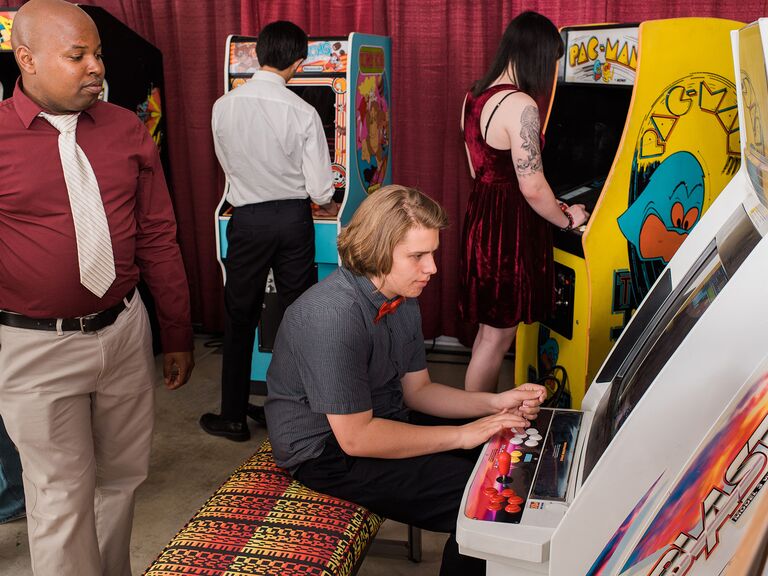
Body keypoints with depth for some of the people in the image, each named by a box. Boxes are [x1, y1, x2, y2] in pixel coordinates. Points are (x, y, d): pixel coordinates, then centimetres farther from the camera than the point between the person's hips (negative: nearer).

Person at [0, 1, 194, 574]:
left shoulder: (127, 130, 3)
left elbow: (158, 237, 7)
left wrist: (178, 334, 10)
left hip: (124, 330, 4)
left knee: (122, 477, 17)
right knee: (62, 496, 8)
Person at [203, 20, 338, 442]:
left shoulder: (223, 107, -5)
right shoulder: (303, 113, -11)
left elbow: (228, 166, 9)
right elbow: (320, 186, -8)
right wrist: (326, 206, 15)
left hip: (247, 220, 1)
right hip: (294, 217, 0)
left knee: (240, 318, 10)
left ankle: (234, 418, 18)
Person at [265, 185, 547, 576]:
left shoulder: (402, 298, -1)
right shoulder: (332, 315, -29)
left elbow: (417, 389, 6)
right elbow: (355, 437, -28)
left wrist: (497, 403, -8)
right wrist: (461, 435, -23)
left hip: (381, 415, 9)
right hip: (327, 451, -9)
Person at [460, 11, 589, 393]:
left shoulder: (476, 96, 8)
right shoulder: (520, 104, -20)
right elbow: (532, 188, -21)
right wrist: (566, 220, -2)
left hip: (481, 216, 9)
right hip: (510, 228, -9)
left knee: (489, 331, 21)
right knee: (496, 338, 5)